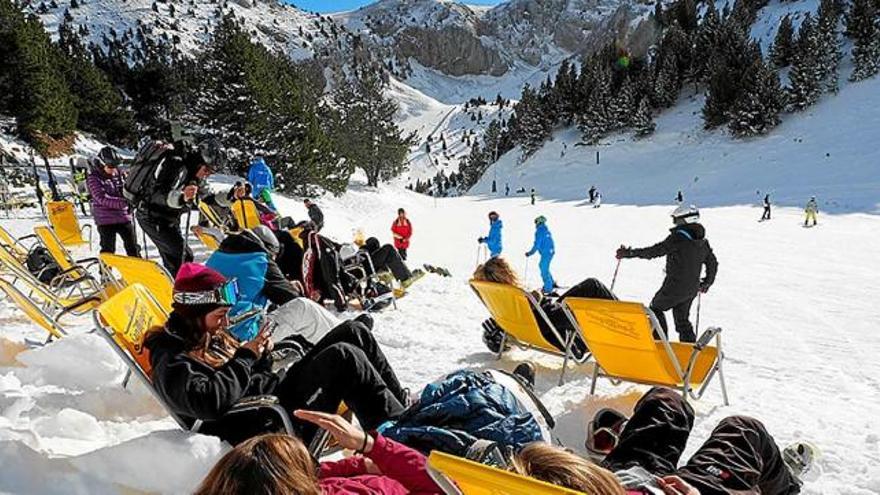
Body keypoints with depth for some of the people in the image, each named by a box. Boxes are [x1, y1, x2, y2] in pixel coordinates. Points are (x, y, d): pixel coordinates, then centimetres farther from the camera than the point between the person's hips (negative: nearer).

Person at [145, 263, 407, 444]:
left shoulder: (211, 337, 16)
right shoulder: (171, 362, -11)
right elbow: (209, 401, -30)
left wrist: (262, 353, -1)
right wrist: (245, 356, -18)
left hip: (281, 389, 9)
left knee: (353, 331, -1)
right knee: (343, 357, -25)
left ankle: (404, 406, 6)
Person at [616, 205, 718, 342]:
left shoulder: (677, 238, -18)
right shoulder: (703, 242, 7)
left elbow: (654, 251, -19)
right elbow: (713, 263, 16)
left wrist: (629, 253, -13)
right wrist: (707, 283, 28)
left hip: (674, 286, -7)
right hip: (692, 290, 7)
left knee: (656, 308, 14)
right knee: (682, 319, 19)